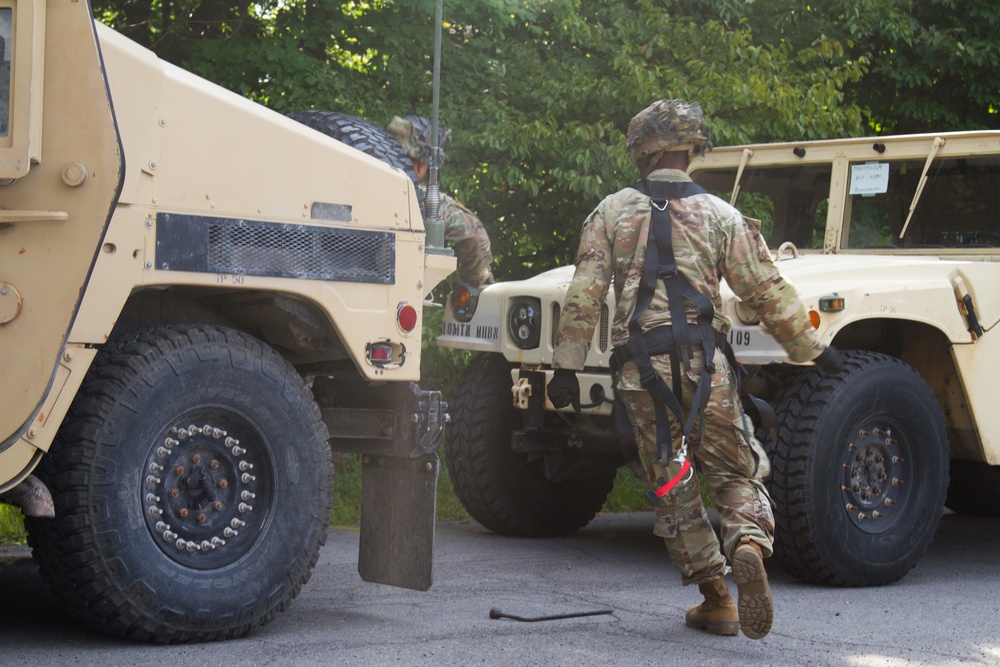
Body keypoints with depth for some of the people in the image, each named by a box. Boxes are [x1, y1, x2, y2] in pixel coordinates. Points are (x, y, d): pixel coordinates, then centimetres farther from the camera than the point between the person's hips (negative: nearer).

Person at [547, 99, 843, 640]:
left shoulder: (611, 212, 6)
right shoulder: (720, 215, 5)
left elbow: (584, 295, 1)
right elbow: (767, 293, 4)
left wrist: (566, 365, 5)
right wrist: (811, 350, 14)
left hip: (639, 368, 1)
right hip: (703, 362, 0)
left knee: (671, 487, 11)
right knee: (737, 473, 11)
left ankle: (715, 599, 10)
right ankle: (748, 545, -19)